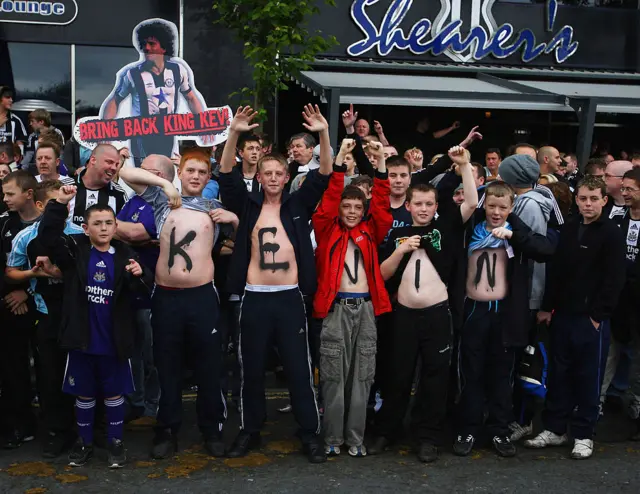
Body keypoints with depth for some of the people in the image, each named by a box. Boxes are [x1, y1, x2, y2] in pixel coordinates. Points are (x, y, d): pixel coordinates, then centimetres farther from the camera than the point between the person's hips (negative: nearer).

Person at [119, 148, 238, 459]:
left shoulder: (215, 209, 13)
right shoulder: (162, 200, 10)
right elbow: (126, 173, 7)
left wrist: (234, 219, -3)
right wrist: (164, 183, -2)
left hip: (202, 295, 0)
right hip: (166, 296, 0)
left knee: (208, 367, 4)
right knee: (167, 367, 8)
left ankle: (213, 430, 17)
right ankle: (167, 431, 20)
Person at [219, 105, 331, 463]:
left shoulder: (297, 206, 7)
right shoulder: (248, 205, 6)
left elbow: (322, 177, -4)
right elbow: (227, 176, -5)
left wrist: (323, 134, -17)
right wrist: (235, 133, -18)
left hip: (290, 297, -1)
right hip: (254, 298, 1)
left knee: (299, 368, 4)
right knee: (252, 369, 10)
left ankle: (311, 433, 14)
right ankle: (250, 431, 24)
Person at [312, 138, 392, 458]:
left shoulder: (370, 233, 12)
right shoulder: (327, 230, 6)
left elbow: (382, 204, 1)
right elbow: (328, 201, -7)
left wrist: (380, 162, -8)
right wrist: (340, 159, -13)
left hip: (366, 308, 3)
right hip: (336, 309, -2)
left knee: (362, 377, 6)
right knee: (333, 377, 2)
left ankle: (356, 438, 15)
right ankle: (332, 438, 11)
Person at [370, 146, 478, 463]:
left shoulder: (445, 228, 3)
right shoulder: (398, 234, 7)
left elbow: (472, 202, -8)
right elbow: (382, 274, 5)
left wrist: (464, 165, -12)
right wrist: (400, 250, -9)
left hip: (437, 314, -1)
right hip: (404, 314, 1)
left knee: (435, 377, 6)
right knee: (399, 375, 10)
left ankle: (429, 437, 17)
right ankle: (386, 431, 24)